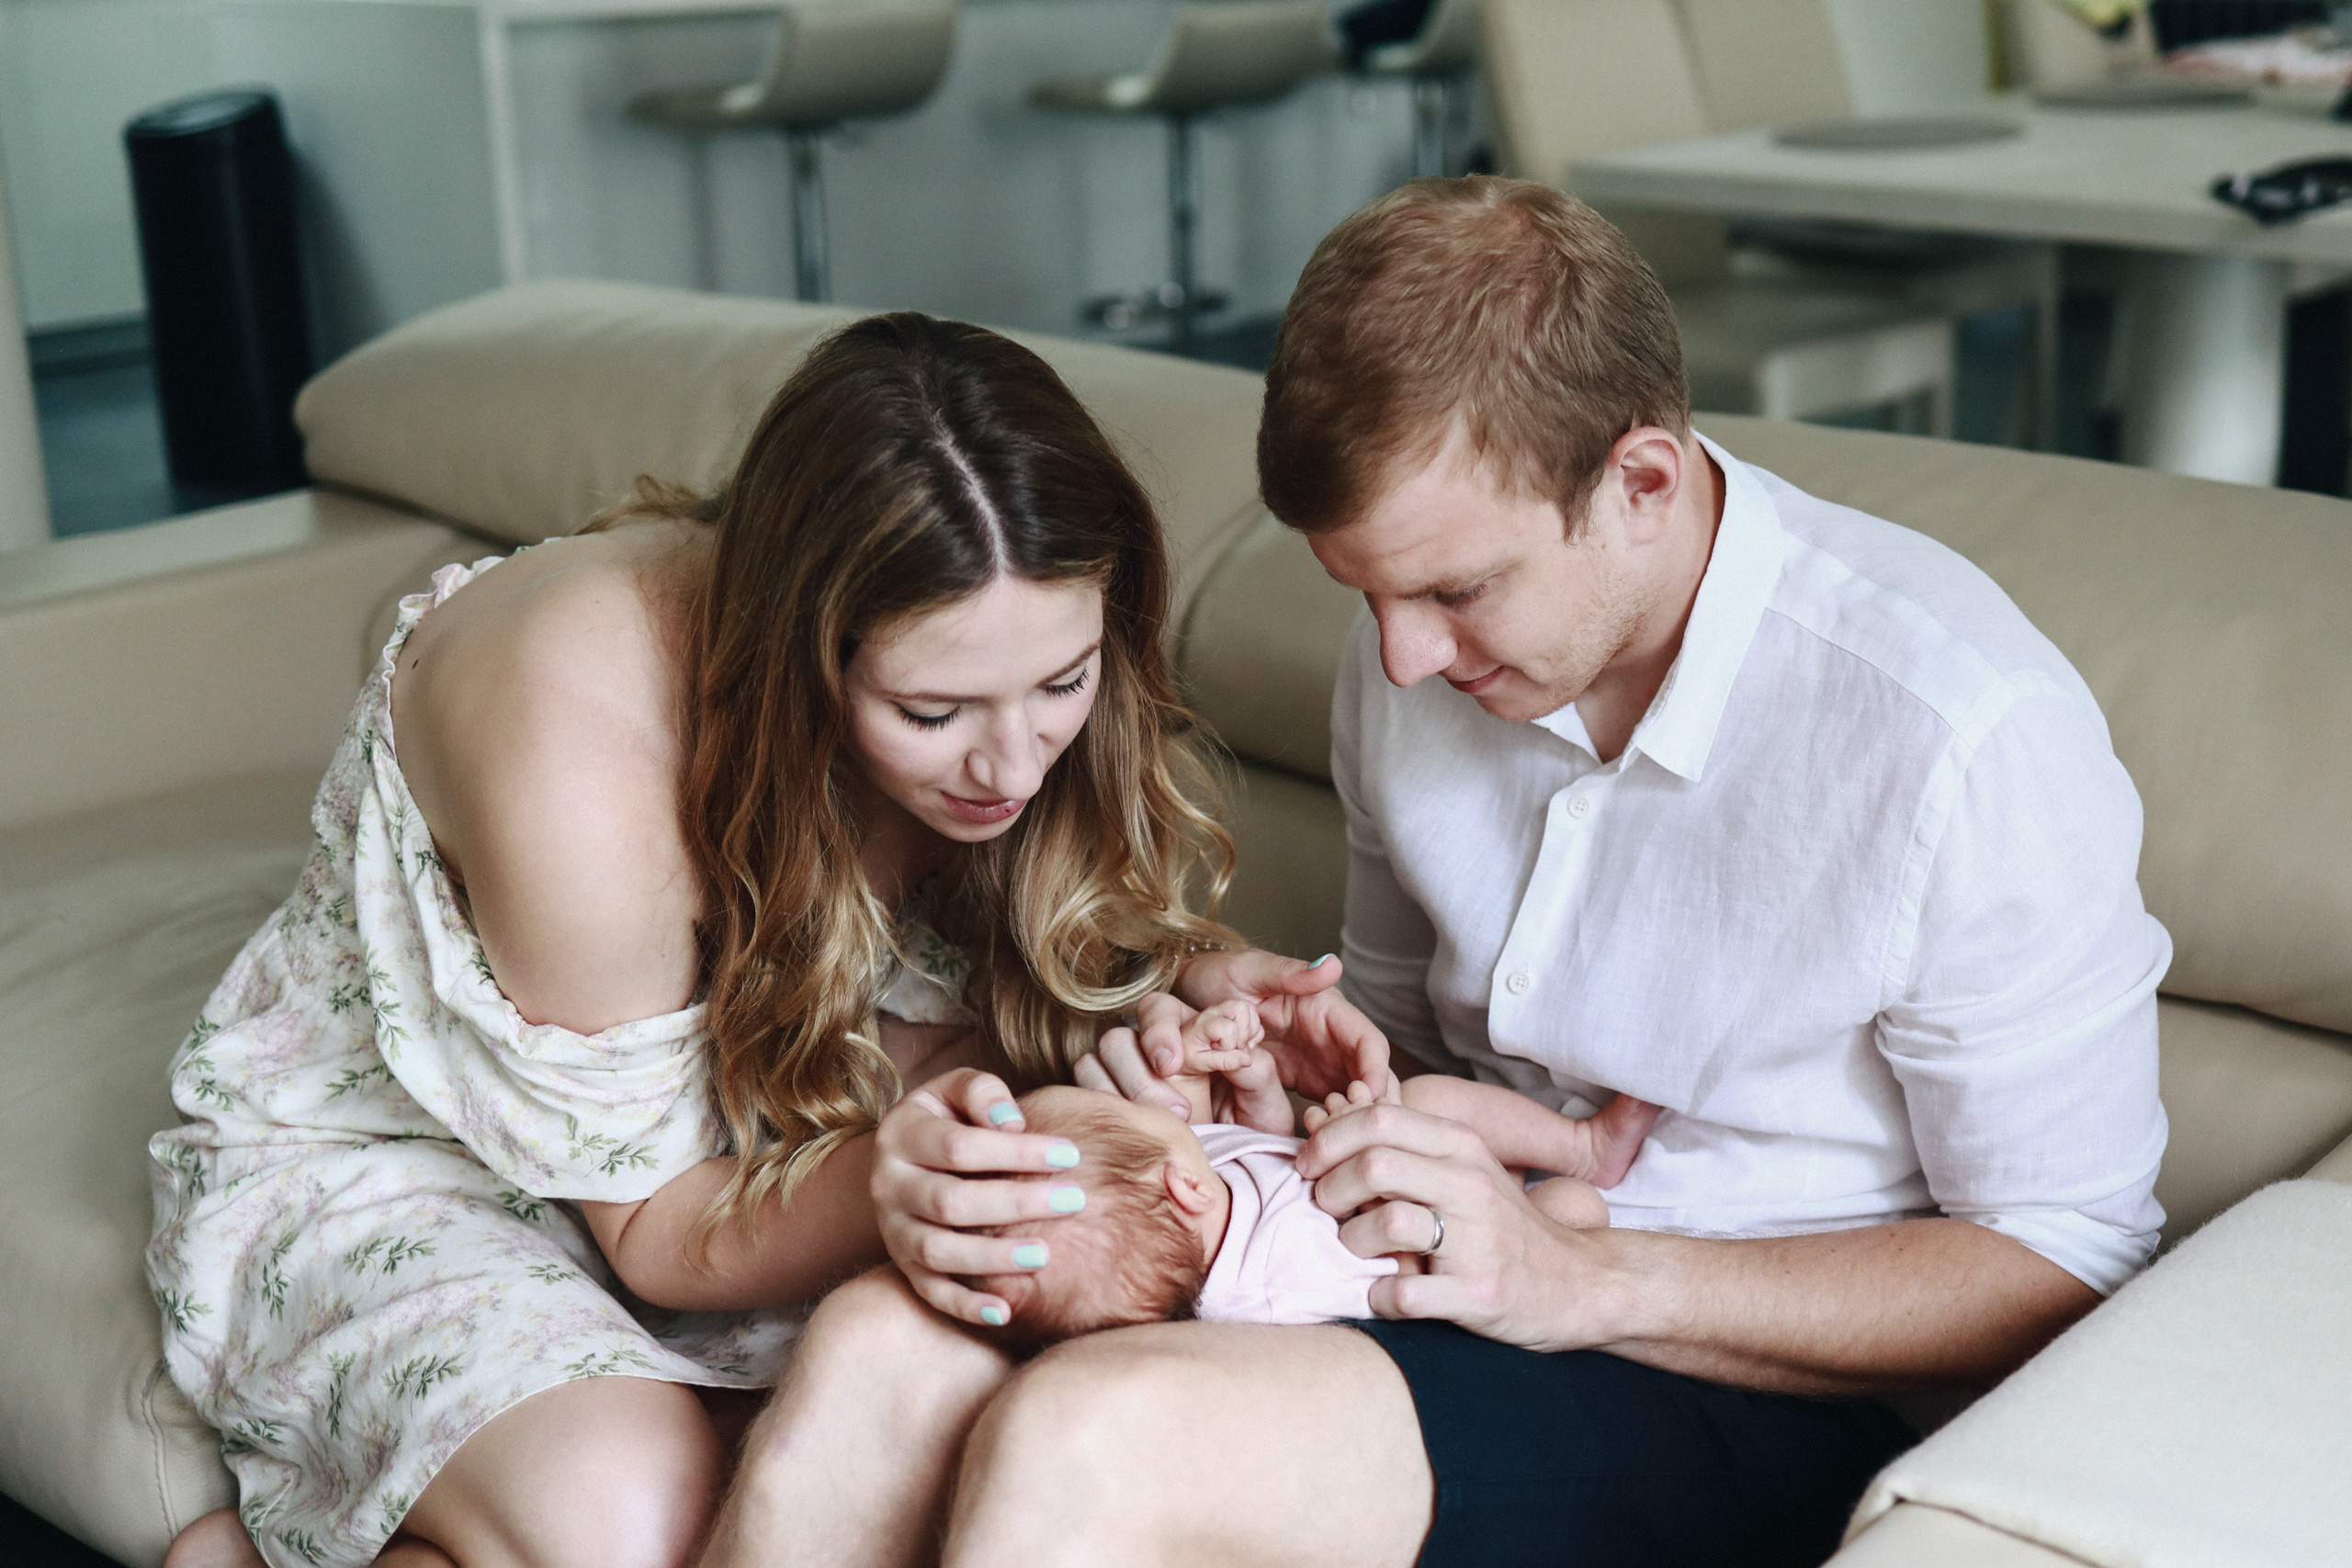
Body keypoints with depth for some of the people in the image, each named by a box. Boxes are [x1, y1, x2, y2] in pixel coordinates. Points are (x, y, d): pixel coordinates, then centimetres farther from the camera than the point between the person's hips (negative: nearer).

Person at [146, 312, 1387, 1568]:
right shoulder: (578, 756, -36)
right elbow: (651, 1227, -25)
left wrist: (1187, 978, -24)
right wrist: (879, 1185, -46)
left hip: (739, 1111, 7)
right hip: (384, 1156, -7)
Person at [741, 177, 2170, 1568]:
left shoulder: (1962, 735, -19)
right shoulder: (1421, 653, 2)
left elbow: (2069, 1269, -12)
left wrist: (1583, 1280, -20)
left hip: (1760, 1393, -5)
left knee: (1093, 1434, -31)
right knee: (876, 1348, -24)